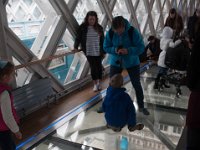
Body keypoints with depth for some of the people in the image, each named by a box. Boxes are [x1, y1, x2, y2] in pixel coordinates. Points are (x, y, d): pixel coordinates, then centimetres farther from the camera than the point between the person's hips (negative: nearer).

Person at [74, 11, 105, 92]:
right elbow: (78, 38, 0)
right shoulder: (83, 28, -3)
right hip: (89, 52, -2)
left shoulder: (99, 28, 3)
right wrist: (75, 47, -13)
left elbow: (102, 40, 6)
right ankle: (95, 84, 14)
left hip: (98, 52, 2)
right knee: (93, 67, 1)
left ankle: (99, 83, 24)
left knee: (99, 66, 8)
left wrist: (104, 51, 5)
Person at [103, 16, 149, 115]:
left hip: (132, 62, -1)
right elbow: (106, 47, -4)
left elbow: (141, 47, -18)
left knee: (137, 85, 6)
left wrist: (128, 50, -34)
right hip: (115, 62, 1)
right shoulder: (110, 33, -14)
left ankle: (141, 107, 25)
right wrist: (114, 50, -25)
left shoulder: (133, 32, -21)